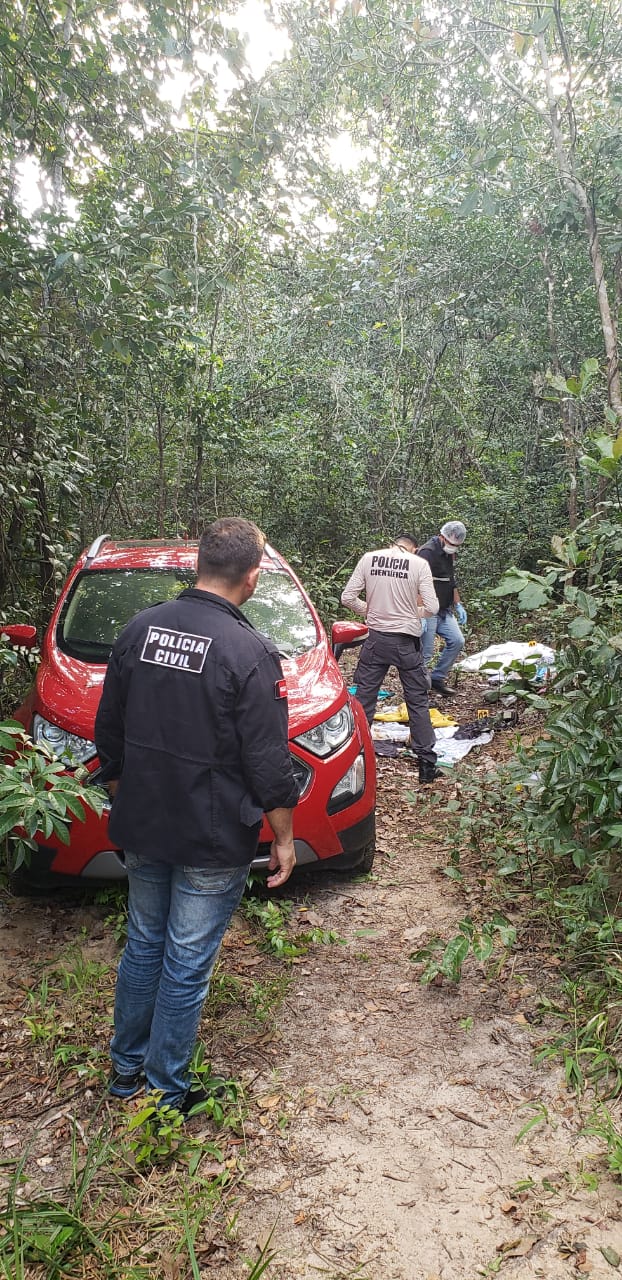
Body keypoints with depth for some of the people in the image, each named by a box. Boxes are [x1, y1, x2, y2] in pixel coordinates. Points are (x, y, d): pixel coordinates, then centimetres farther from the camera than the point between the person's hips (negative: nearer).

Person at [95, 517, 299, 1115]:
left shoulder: (139, 629, -1)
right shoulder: (250, 651, -19)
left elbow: (108, 735, 7)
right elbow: (269, 764, -16)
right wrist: (284, 839, -3)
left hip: (141, 829, 6)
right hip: (212, 841, -5)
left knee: (143, 945, 22)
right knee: (186, 965, 9)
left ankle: (126, 1067, 39)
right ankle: (166, 1091, 26)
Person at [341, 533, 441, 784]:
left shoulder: (368, 558, 0)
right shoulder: (419, 564, -5)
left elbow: (347, 598, -1)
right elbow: (432, 608, -8)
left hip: (376, 638, 1)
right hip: (407, 641, -1)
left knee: (364, 697, 12)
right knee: (417, 701, 8)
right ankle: (427, 765, 12)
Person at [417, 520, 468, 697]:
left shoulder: (449, 554, 13)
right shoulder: (427, 553, -17)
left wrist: (458, 604, 19)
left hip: (444, 611, 9)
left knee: (457, 641, 3)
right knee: (425, 651, -6)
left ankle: (437, 679, 16)